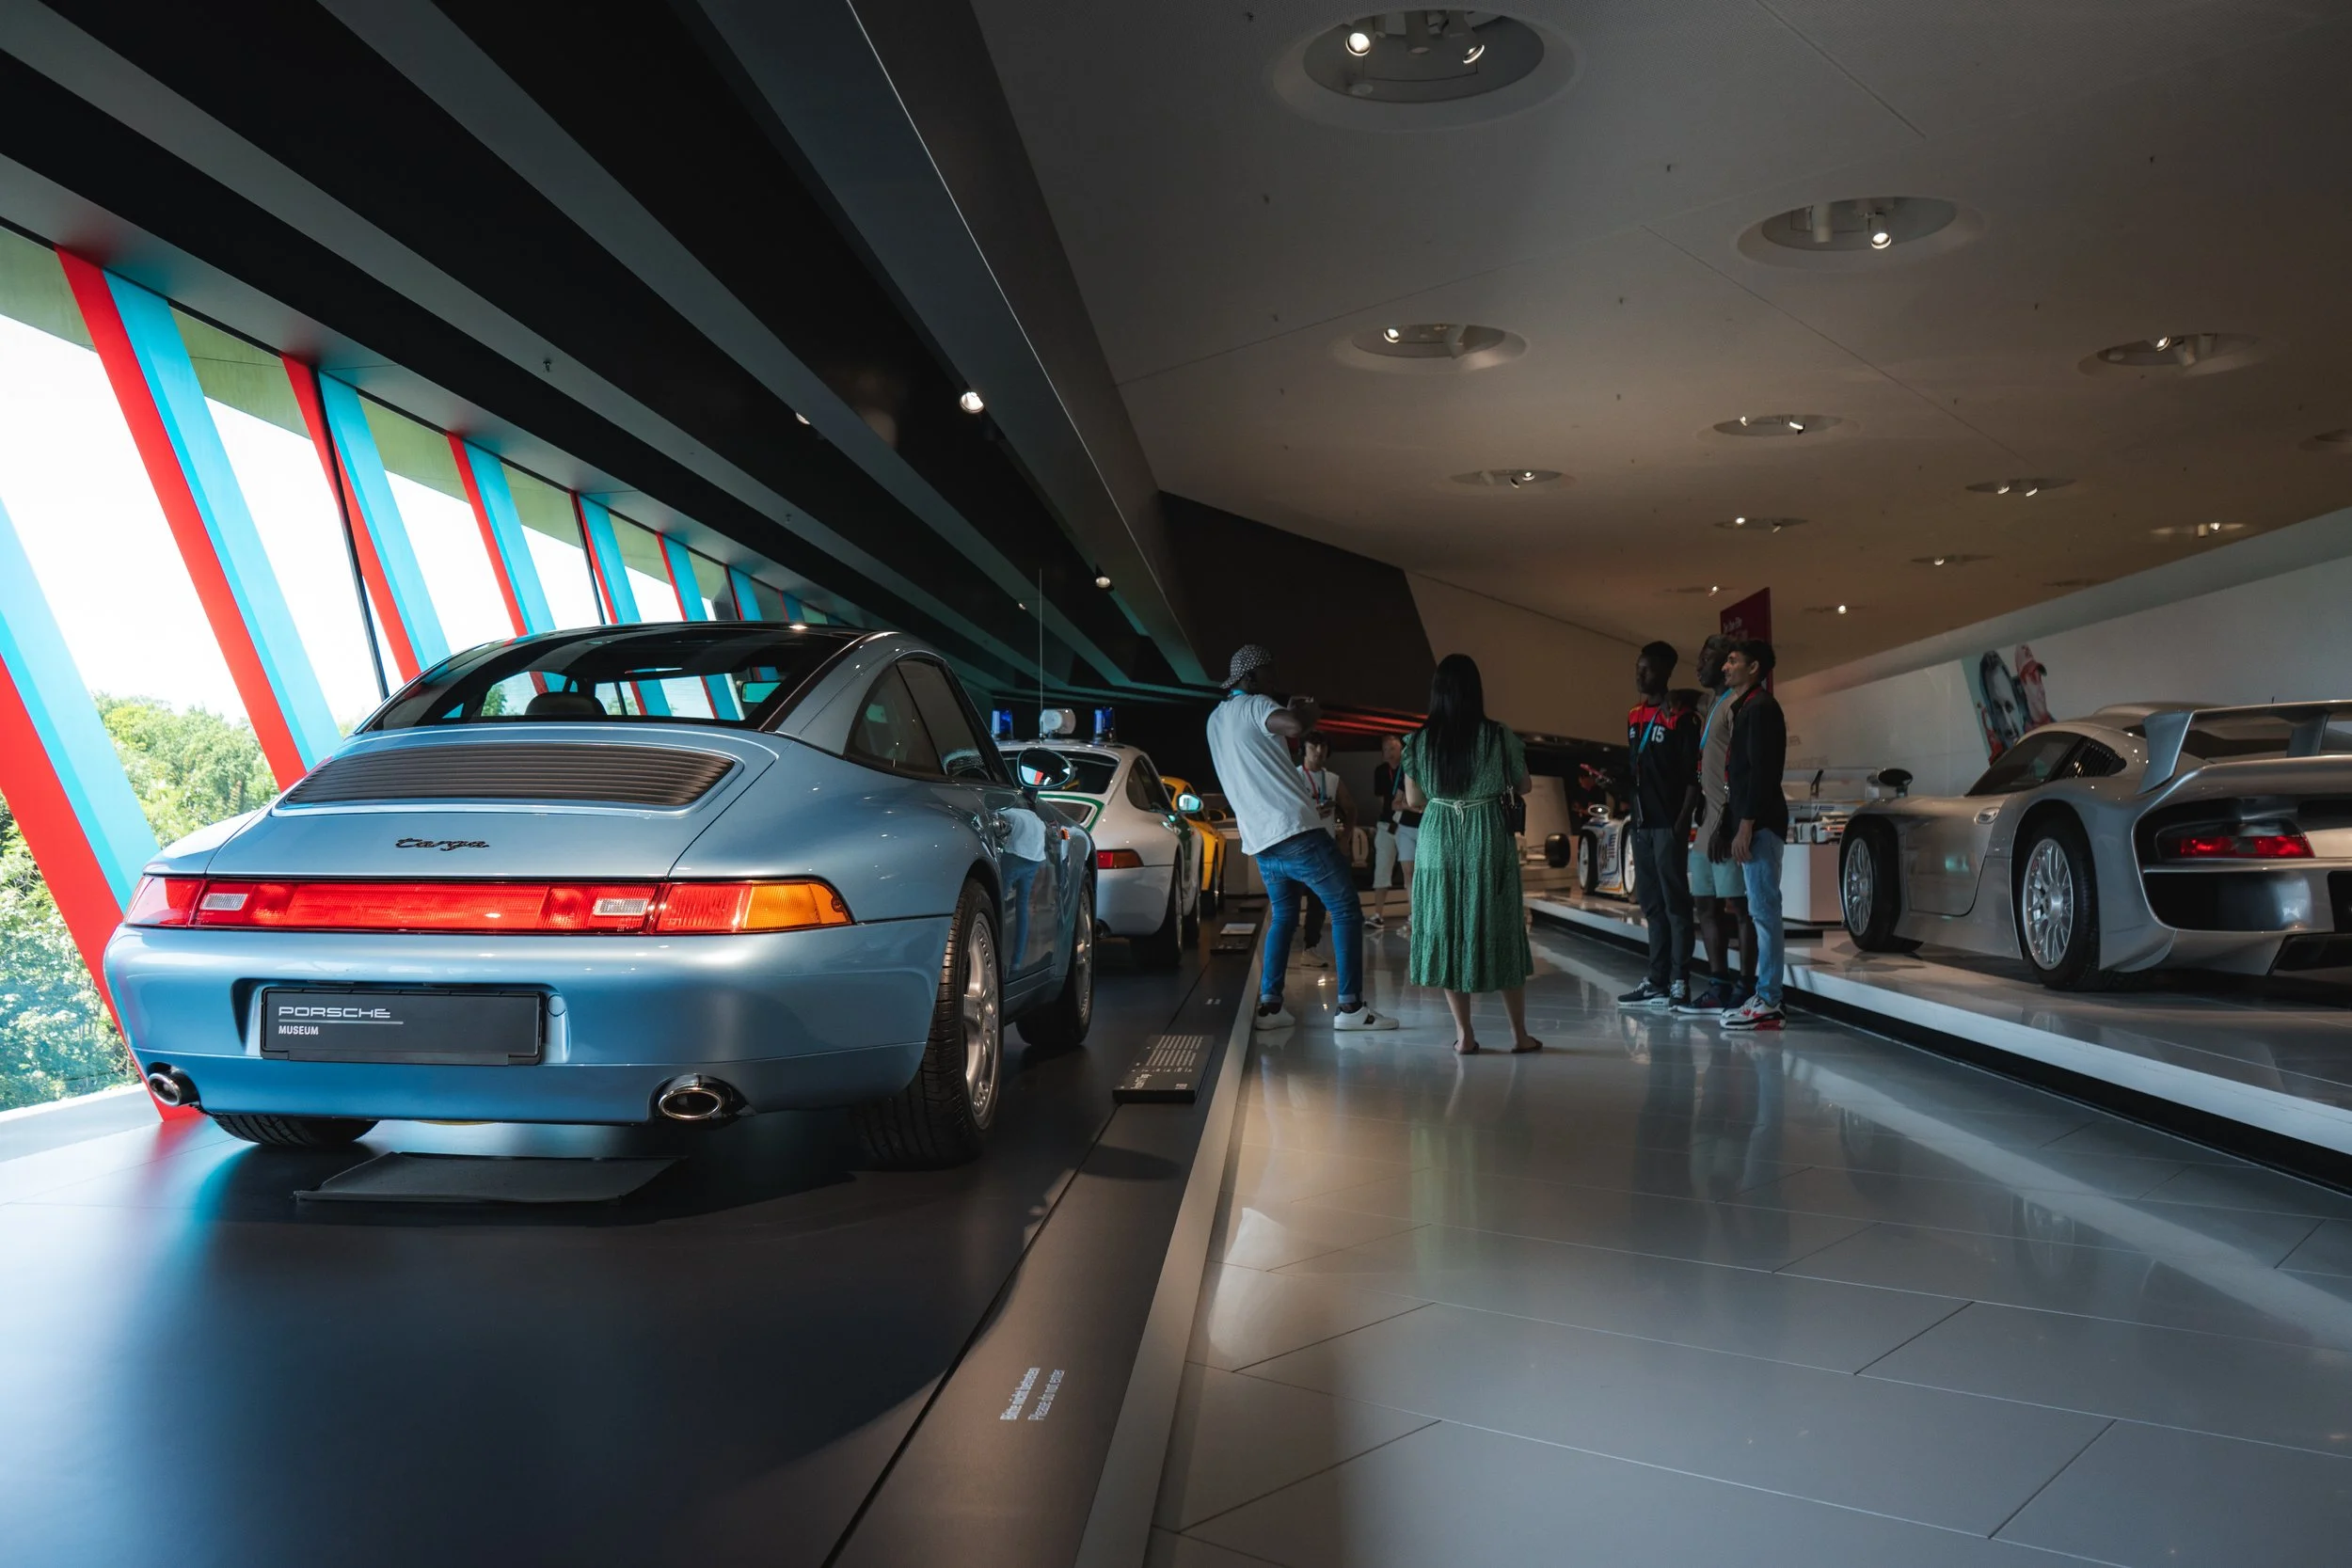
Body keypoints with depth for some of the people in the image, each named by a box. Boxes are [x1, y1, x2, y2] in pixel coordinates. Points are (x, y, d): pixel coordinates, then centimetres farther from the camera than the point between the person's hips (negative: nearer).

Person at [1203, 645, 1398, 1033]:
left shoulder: (1216, 720, 19)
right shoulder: (1255, 706, -7)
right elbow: (1295, 726, -27)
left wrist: (1294, 714, 25)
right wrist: (1307, 711, -5)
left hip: (1259, 840, 8)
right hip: (1295, 830, -8)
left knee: (1282, 917, 19)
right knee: (1346, 910, -2)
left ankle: (1269, 1005, 9)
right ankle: (1350, 1006, -6)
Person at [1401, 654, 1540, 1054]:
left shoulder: (1420, 742, -2)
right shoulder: (1499, 737, -6)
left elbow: (1413, 800, 4)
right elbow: (1524, 786, 6)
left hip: (1438, 842, 1)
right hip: (1488, 841, -1)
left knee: (1445, 931, 8)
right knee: (1499, 931, 8)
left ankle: (1464, 1033, 7)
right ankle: (1519, 1033, 13)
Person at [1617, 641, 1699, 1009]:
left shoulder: (1679, 717, -8)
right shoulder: (1634, 716, 15)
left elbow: (1694, 774, -11)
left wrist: (1683, 820, -16)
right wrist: (1631, 815, 14)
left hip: (1668, 823, -8)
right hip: (1641, 823, 8)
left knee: (1675, 902, -4)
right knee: (1651, 903, 11)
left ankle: (1679, 983, -2)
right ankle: (1657, 981, 17)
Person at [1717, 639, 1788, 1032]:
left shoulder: (1760, 708, -11)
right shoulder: (1746, 707, 20)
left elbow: (1761, 772, -18)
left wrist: (1746, 825, -21)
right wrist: (1730, 822, 18)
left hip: (1760, 823, -10)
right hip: (1751, 822, 10)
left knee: (1764, 909, -10)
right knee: (1761, 910, 10)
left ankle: (1768, 1003, -10)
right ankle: (1764, 996, 13)